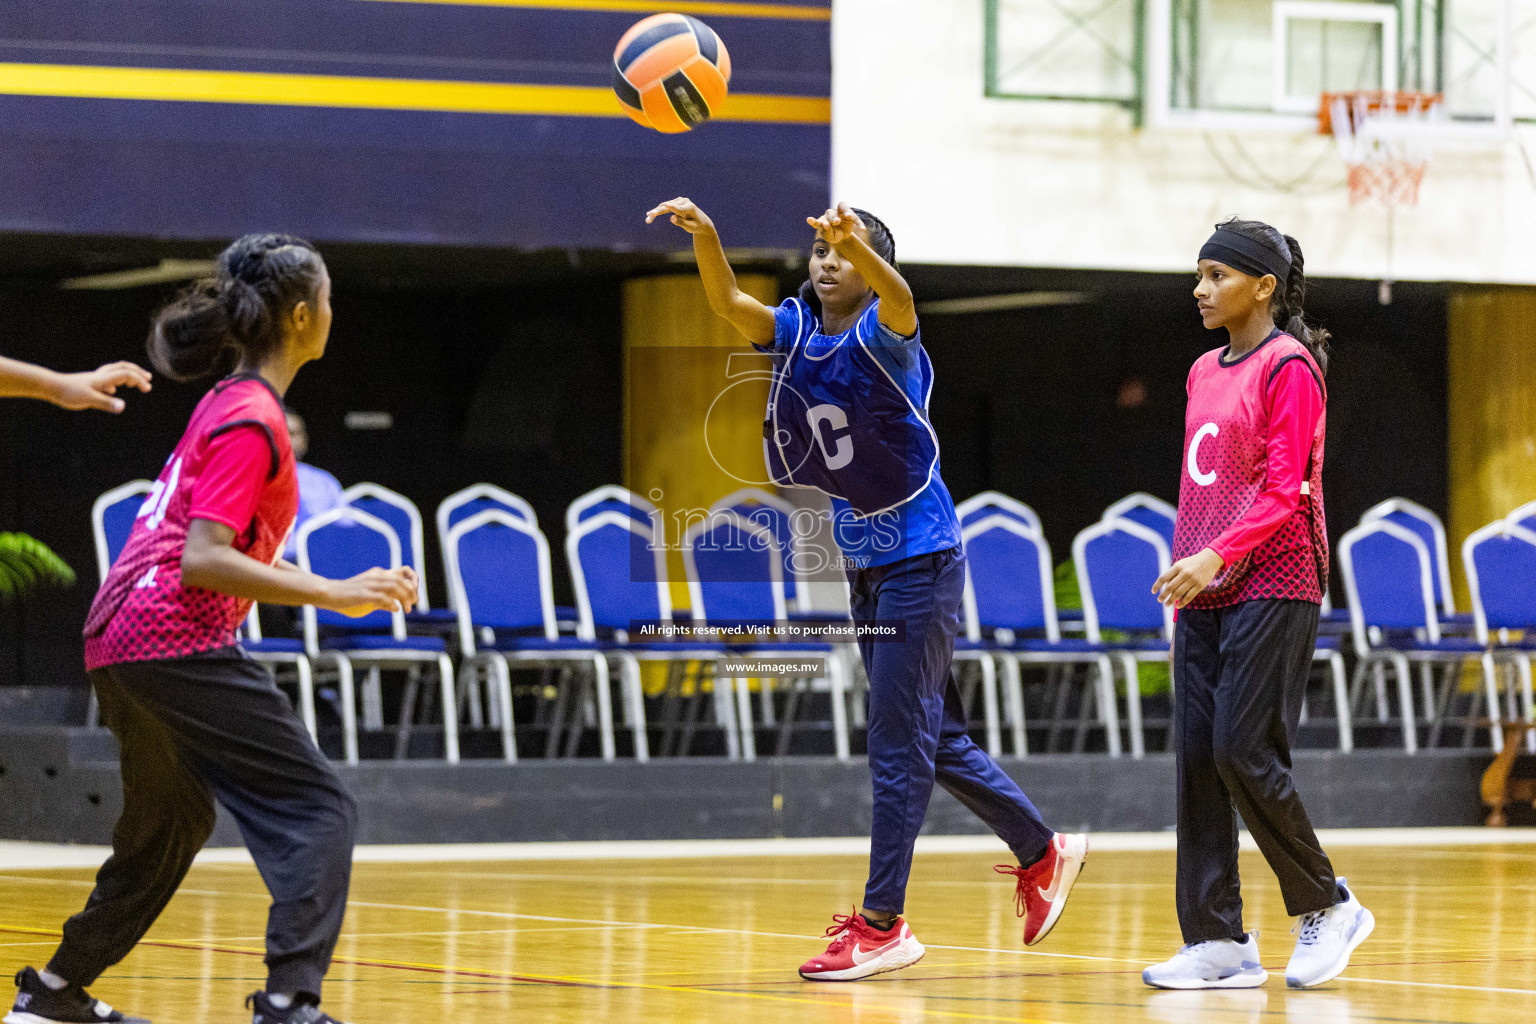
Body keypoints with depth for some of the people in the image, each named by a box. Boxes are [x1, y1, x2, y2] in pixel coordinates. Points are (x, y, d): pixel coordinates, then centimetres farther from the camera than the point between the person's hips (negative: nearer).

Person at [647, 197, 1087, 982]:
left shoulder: (882, 337, -14)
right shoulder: (796, 331, 3)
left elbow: (899, 300, -38)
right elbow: (729, 302, -14)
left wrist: (860, 246, -58)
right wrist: (703, 235, -33)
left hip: (920, 558, -8)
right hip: (864, 564, 8)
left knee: (897, 745, -7)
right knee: (934, 737, 16)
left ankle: (882, 924, -4)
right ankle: (1042, 853, 32)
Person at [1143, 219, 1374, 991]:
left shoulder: (1289, 367, -8)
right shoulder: (1205, 372, 17)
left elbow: (1284, 492, -15)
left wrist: (1217, 556, -26)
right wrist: (1183, 575, 16)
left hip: (1271, 588, -8)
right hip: (1202, 593, 8)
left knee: (1244, 752, -12)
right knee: (1197, 759, 1)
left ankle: (1328, 906, 6)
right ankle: (1218, 942, 2)